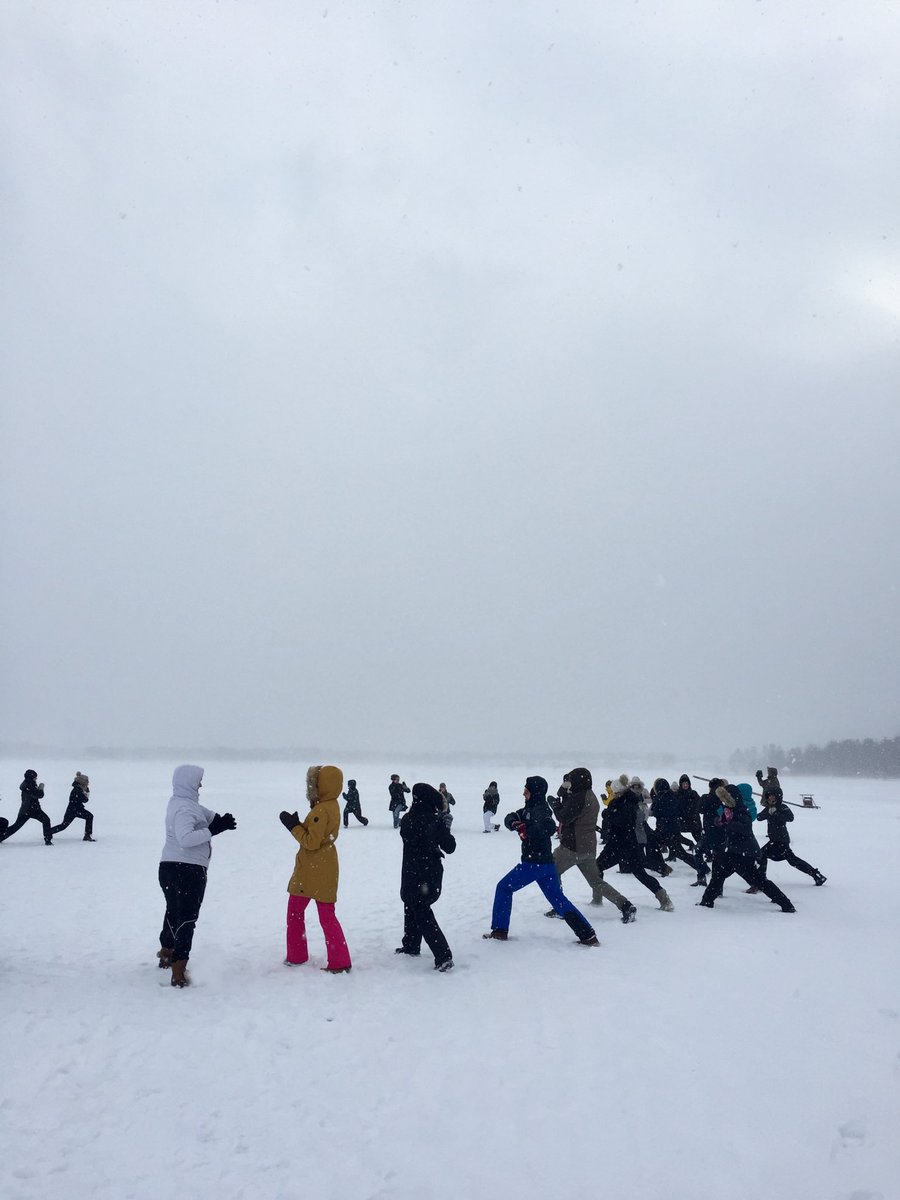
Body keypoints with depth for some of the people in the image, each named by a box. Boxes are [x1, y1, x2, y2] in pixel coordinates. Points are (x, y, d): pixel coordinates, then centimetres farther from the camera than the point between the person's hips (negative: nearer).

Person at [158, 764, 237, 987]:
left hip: (170, 867, 10)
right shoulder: (184, 808, -21)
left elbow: (203, 814, 13)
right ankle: (178, 974, -3)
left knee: (174, 912, 26)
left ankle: (166, 954, 45)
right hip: (188, 870, -10)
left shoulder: (183, 802, 12)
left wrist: (219, 820, -7)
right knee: (186, 919, -4)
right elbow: (185, 838, -34)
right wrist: (213, 830, -29)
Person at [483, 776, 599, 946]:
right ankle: (588, 936, 4)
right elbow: (509, 818, 9)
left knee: (504, 887, 6)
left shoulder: (540, 809, -15)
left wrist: (527, 831, -26)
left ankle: (499, 930, 11)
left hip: (533, 863, -9)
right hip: (547, 863, 9)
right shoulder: (529, 808, 13)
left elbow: (549, 827, -35)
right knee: (558, 899, 10)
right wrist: (514, 824, -13)